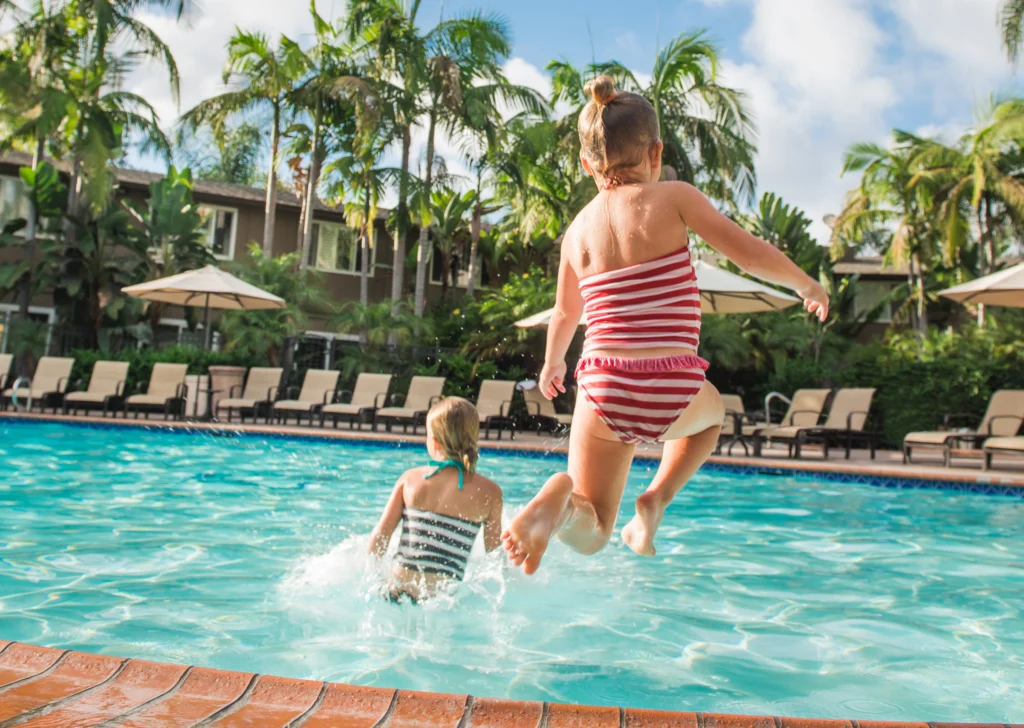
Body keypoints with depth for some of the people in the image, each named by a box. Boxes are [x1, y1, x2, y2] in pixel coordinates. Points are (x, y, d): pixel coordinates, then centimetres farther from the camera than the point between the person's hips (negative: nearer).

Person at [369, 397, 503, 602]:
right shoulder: (489, 492, -2)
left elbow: (379, 536, 2)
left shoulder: (410, 479, 2)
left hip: (396, 593, 3)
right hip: (443, 599, -3)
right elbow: (494, 552, 4)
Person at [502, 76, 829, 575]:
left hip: (604, 390, 3)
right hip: (673, 392, -2)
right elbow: (751, 255, -3)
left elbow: (565, 314, 24)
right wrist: (807, 285, 17)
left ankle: (559, 500, -21)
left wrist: (552, 365, 43)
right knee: (711, 414, 37)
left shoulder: (578, 229, 10)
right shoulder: (674, 197, -1)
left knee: (590, 535, 16)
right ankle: (655, 501, 13)